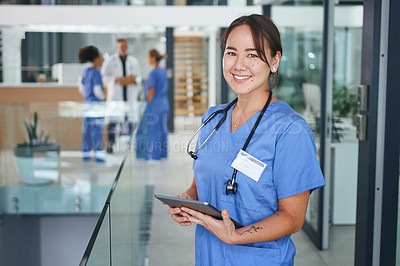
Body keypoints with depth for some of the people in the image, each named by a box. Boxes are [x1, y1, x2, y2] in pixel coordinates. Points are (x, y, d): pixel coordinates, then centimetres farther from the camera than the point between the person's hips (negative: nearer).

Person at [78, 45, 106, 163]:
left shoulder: (86, 72, 9)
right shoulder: (96, 73, -15)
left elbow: (81, 88, 16)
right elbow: (98, 90, -20)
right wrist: (103, 98, -3)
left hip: (87, 103, 8)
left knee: (87, 129, 11)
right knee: (97, 130, -4)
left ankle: (86, 154, 16)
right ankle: (99, 155, -1)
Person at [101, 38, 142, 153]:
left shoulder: (134, 61, 14)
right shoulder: (110, 60, 5)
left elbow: (138, 76, 15)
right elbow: (104, 76, 1)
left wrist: (133, 80, -8)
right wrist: (116, 79, -15)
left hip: (130, 96, 3)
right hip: (115, 95, -2)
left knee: (129, 121, 1)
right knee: (113, 119, -4)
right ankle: (110, 144, 0)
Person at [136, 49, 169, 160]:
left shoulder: (153, 73, -16)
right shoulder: (164, 71, 9)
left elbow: (151, 92, -16)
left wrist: (148, 104, -6)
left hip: (155, 105, -8)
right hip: (164, 104, 8)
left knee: (152, 130, 0)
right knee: (162, 129, 12)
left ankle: (154, 154, 5)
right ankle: (163, 153, 18)